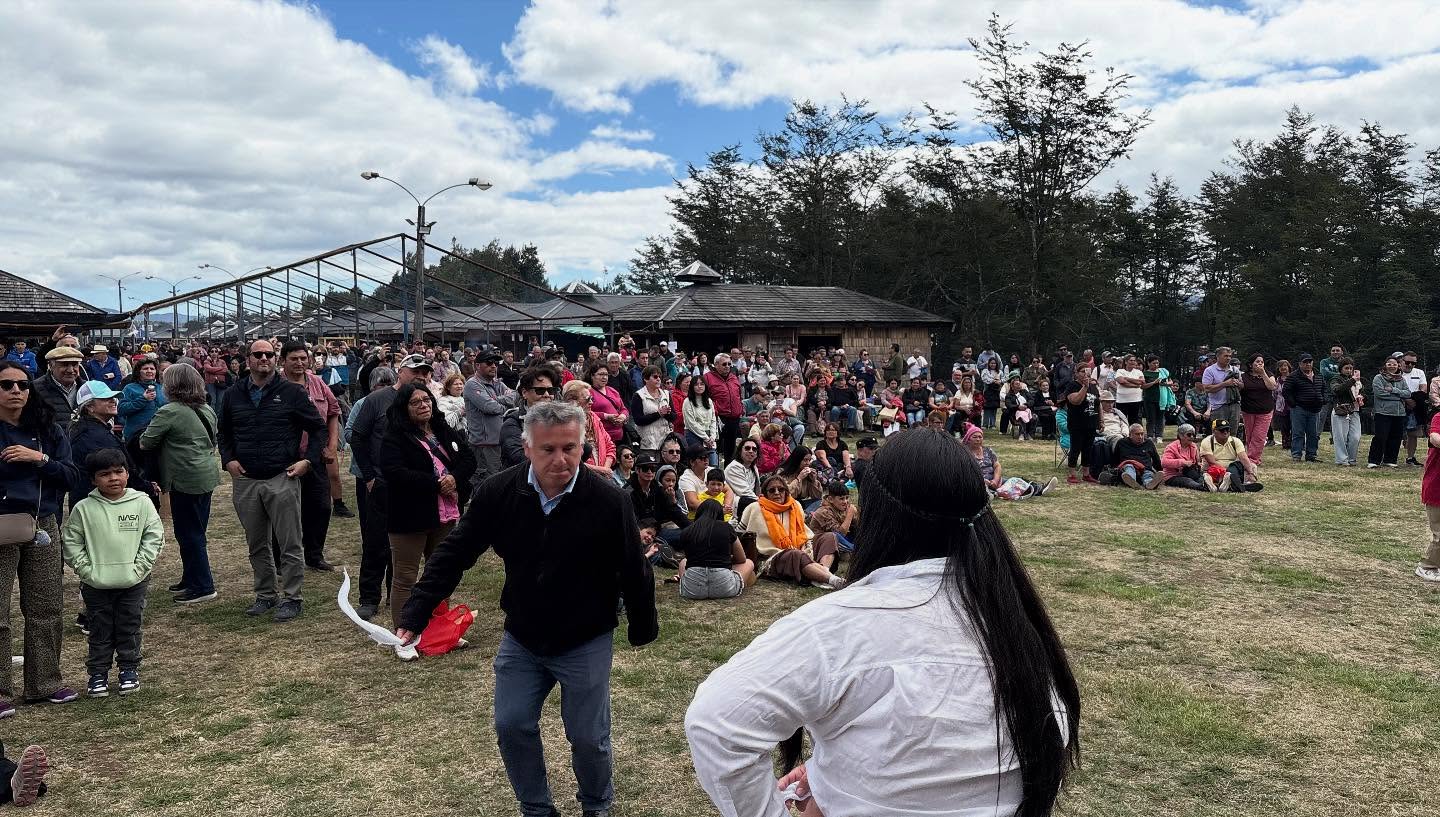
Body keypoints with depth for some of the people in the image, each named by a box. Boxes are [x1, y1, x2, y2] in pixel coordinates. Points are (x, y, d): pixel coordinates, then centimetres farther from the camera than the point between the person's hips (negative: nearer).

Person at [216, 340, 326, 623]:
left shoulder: (291, 392, -1)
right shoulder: (233, 395, 9)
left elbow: (318, 427, 4)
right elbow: (223, 432, 22)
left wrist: (308, 460, -5)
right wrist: (228, 460, 6)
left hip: (282, 479, -4)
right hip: (245, 480, 4)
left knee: (290, 544, -1)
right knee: (257, 545, 13)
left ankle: (291, 598, 8)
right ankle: (266, 595, 25)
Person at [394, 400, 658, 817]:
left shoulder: (608, 501, -22)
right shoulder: (497, 493, -14)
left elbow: (634, 571, -10)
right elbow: (454, 554, -8)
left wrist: (644, 627, 1)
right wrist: (415, 614, -13)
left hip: (586, 642, -3)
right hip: (521, 638, 3)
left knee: (588, 736, 6)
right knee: (511, 725, 6)